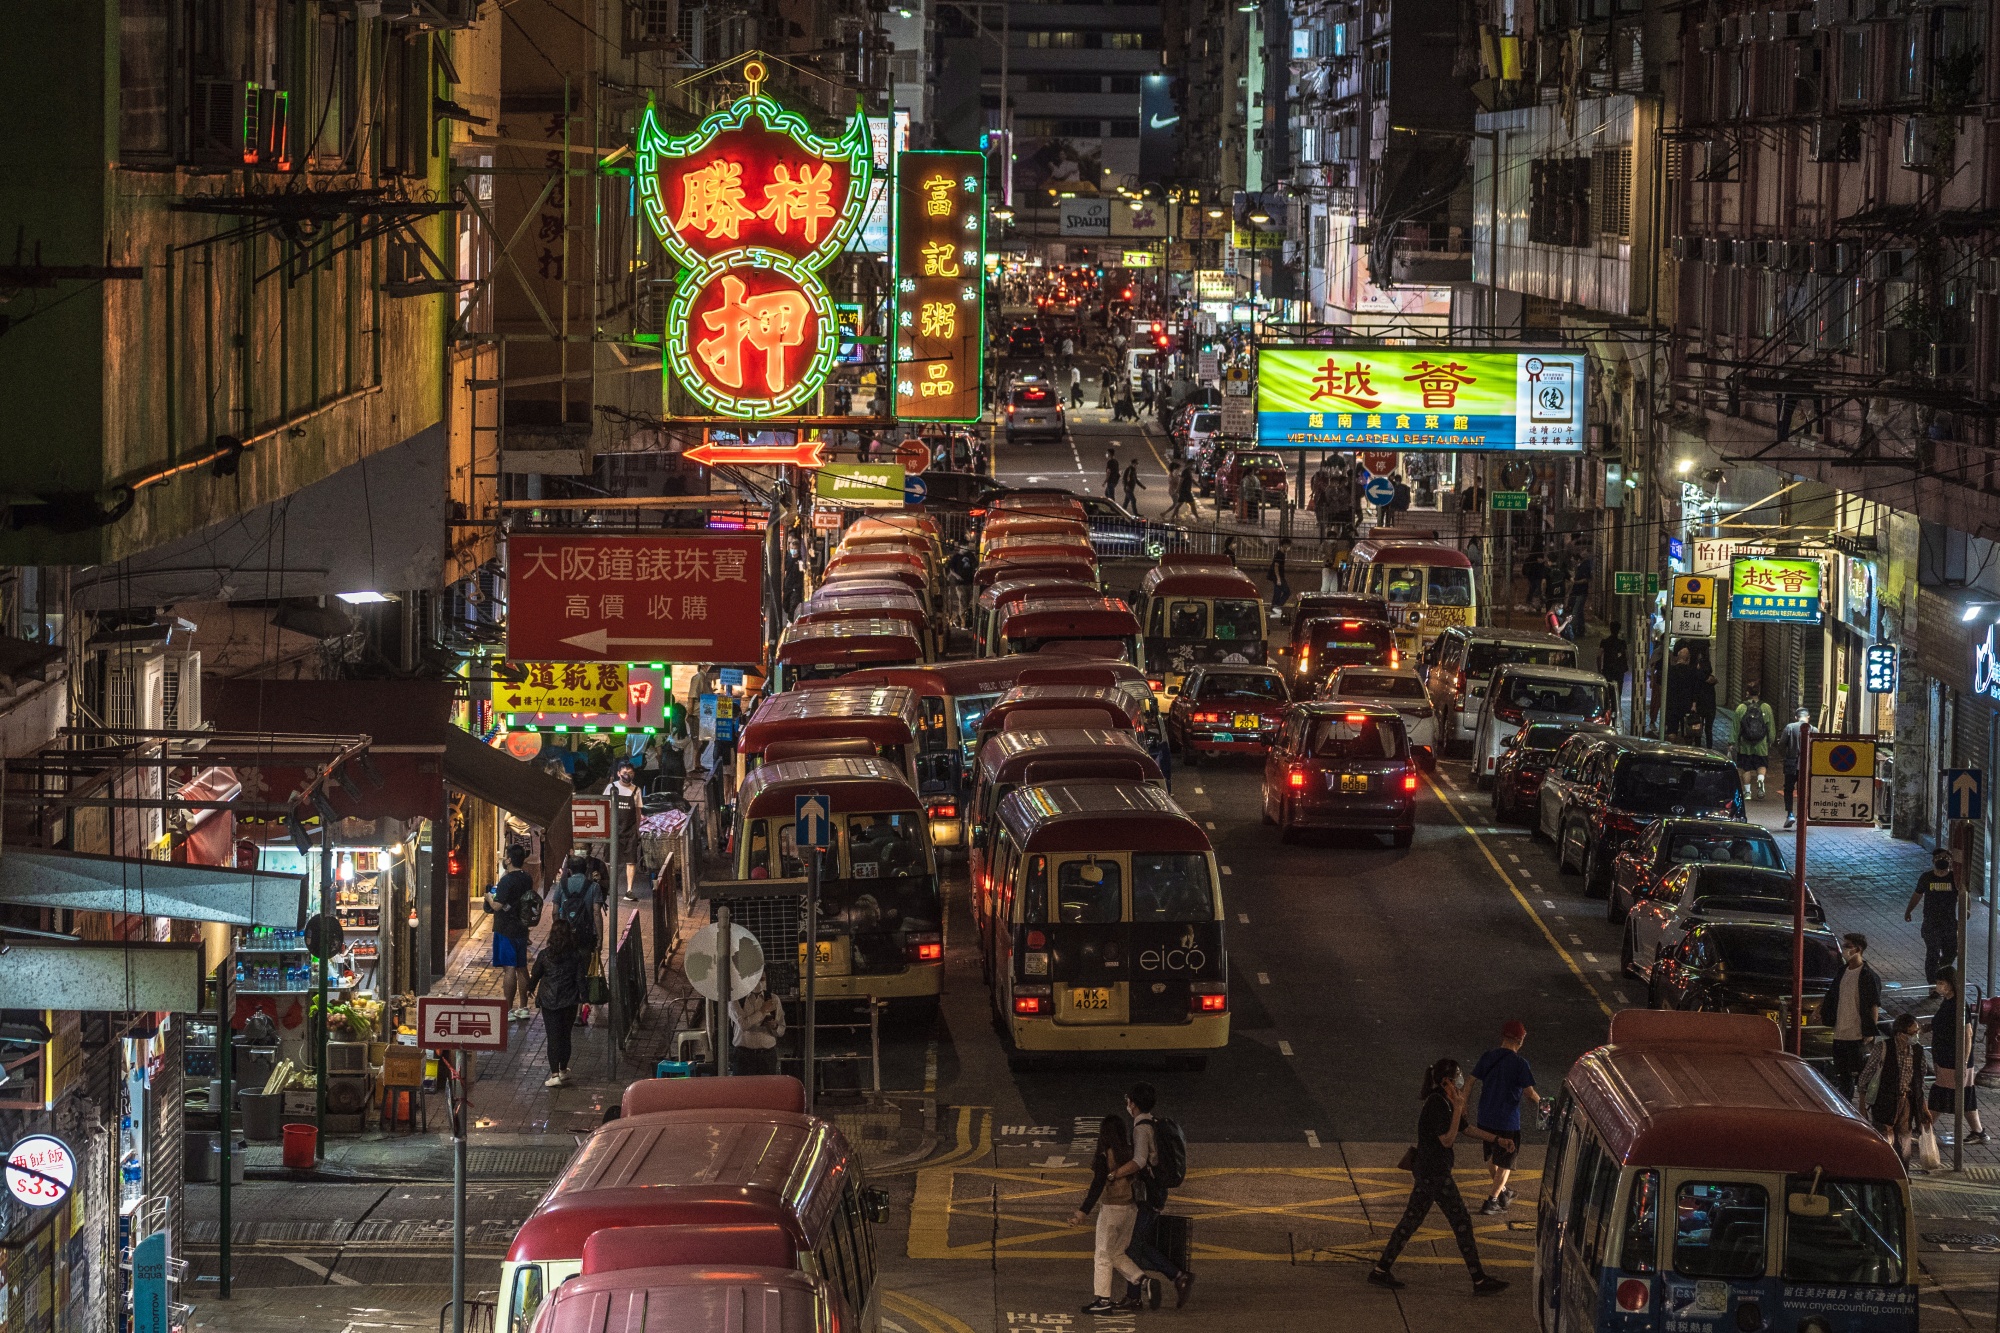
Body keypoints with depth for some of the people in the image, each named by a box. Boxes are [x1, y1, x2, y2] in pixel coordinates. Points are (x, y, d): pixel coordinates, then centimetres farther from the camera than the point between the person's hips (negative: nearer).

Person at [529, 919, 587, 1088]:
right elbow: (580, 978, -5)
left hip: (549, 1001, -2)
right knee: (565, 1036, 16)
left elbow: (535, 976, 1)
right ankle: (563, 1070, 27)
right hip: (569, 1001, 2)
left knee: (553, 1036, 1)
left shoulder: (544, 955, -9)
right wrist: (582, 997, 6)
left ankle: (555, 1074, -5)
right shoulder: (576, 955, -8)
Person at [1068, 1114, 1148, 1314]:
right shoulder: (1129, 1153, 5)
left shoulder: (1104, 1155, -12)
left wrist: (1084, 1211, -18)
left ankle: (1103, 1300, 1)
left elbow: (1097, 1186, -18)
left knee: (1103, 1255, 1)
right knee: (1117, 1253, 19)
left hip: (1111, 1208, -7)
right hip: (1131, 1208, 7)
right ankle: (1142, 1281, 5)